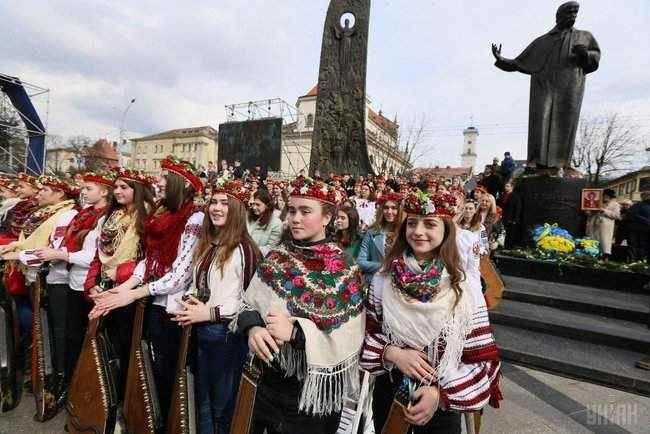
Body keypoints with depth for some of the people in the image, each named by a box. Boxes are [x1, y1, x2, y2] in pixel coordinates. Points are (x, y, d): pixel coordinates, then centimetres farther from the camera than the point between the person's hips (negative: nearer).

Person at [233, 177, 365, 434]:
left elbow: (347, 340, -19)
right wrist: (253, 328, -22)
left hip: (315, 389, -3)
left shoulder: (344, 270, -14)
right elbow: (250, 305, -1)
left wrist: (294, 331, -30)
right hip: (270, 380, 4)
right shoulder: (275, 258, -2)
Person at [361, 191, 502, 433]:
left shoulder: (465, 291, -14)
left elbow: (483, 359, -9)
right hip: (388, 394, 2)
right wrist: (392, 352, -19)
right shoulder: (383, 280, -10)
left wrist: (441, 391, -19)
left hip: (442, 405, -1)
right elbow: (366, 332, -2)